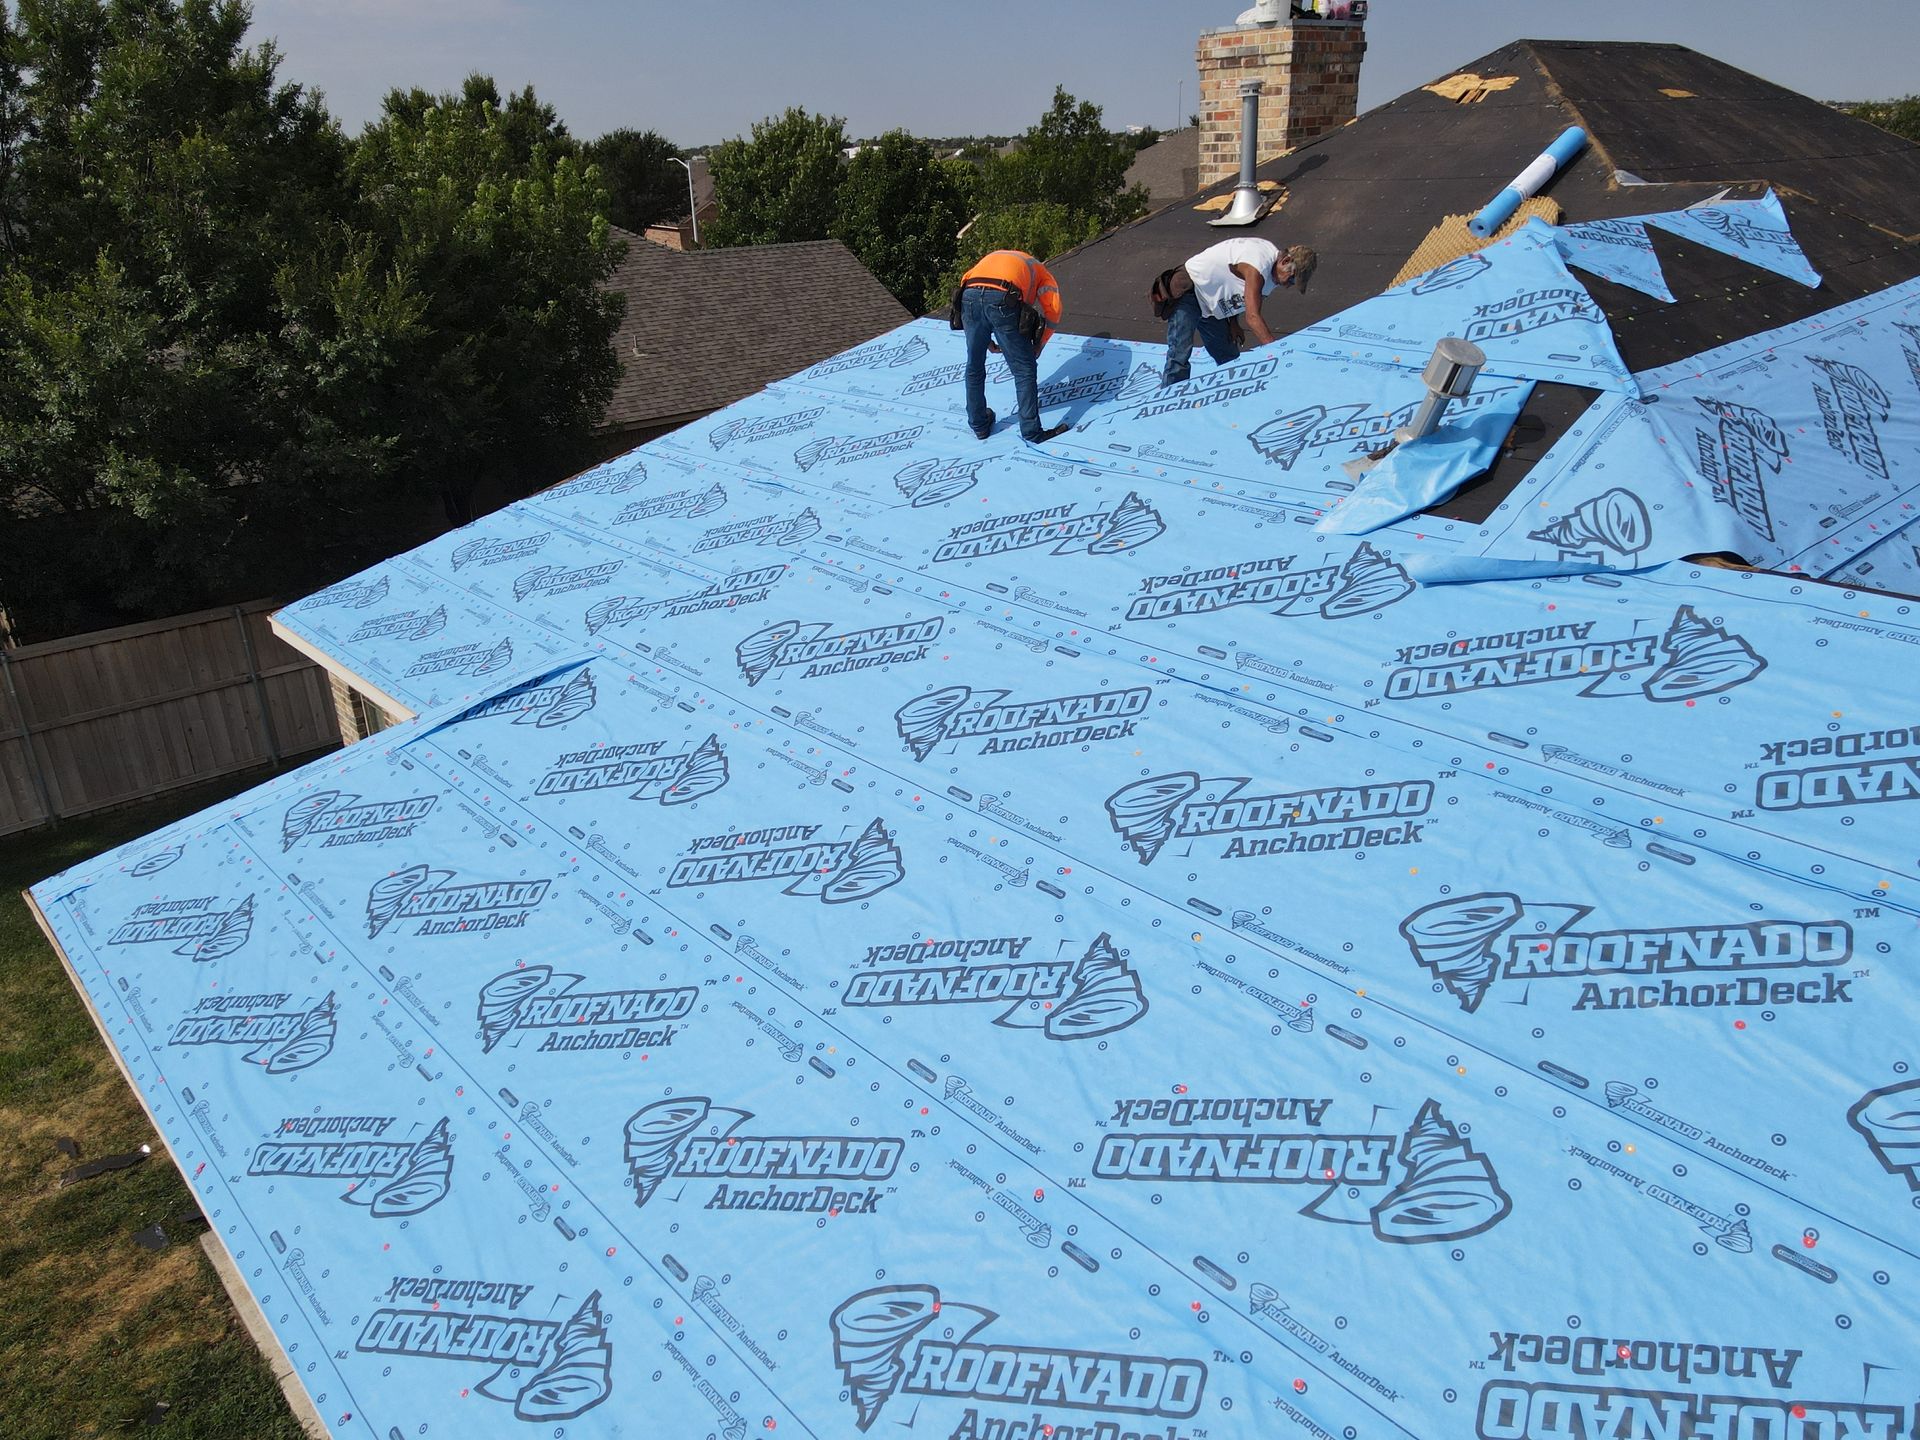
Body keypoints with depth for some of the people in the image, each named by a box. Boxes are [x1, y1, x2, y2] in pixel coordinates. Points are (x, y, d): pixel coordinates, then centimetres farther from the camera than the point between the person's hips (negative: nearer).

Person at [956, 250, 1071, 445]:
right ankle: (1031, 432, 11)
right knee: (1025, 369, 9)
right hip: (1002, 299, -4)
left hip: (969, 297, 4)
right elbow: (1054, 310, 13)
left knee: (974, 367, 21)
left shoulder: (990, 257, 42)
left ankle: (979, 425, 33)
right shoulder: (1039, 271, 30)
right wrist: (1039, 345, 25)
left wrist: (987, 340, 32)